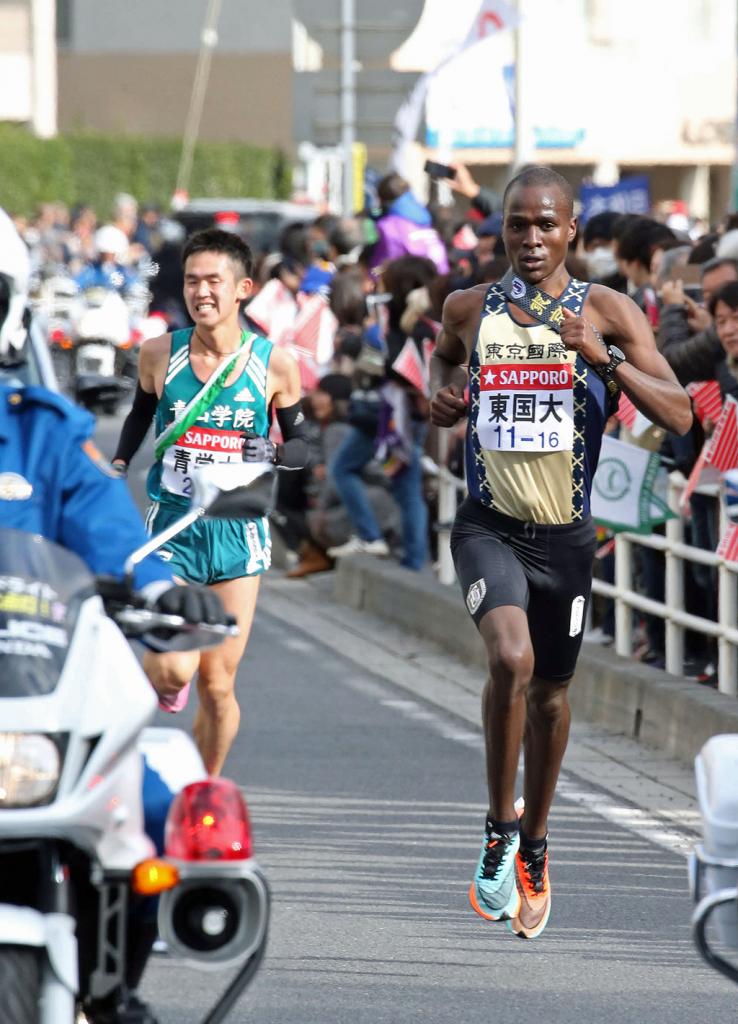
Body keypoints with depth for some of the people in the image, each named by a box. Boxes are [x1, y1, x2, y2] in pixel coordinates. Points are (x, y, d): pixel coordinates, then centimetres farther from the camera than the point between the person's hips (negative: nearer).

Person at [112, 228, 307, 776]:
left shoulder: (274, 364, -3)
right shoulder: (159, 354, 0)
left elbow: (301, 443, 8)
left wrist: (274, 451, -13)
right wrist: (116, 467, 12)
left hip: (238, 530, 0)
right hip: (171, 526, 0)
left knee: (218, 686, 2)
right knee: (175, 669, -17)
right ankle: (163, 678, 21)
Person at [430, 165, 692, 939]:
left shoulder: (606, 313, -6)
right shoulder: (469, 310, 0)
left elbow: (679, 416, -11)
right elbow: (444, 353, 24)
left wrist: (606, 360, -24)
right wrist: (440, 395, 1)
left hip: (566, 534, 1)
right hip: (490, 525, -1)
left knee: (551, 690, 14)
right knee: (511, 658, -26)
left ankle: (534, 846, 35)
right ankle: (499, 831, -11)